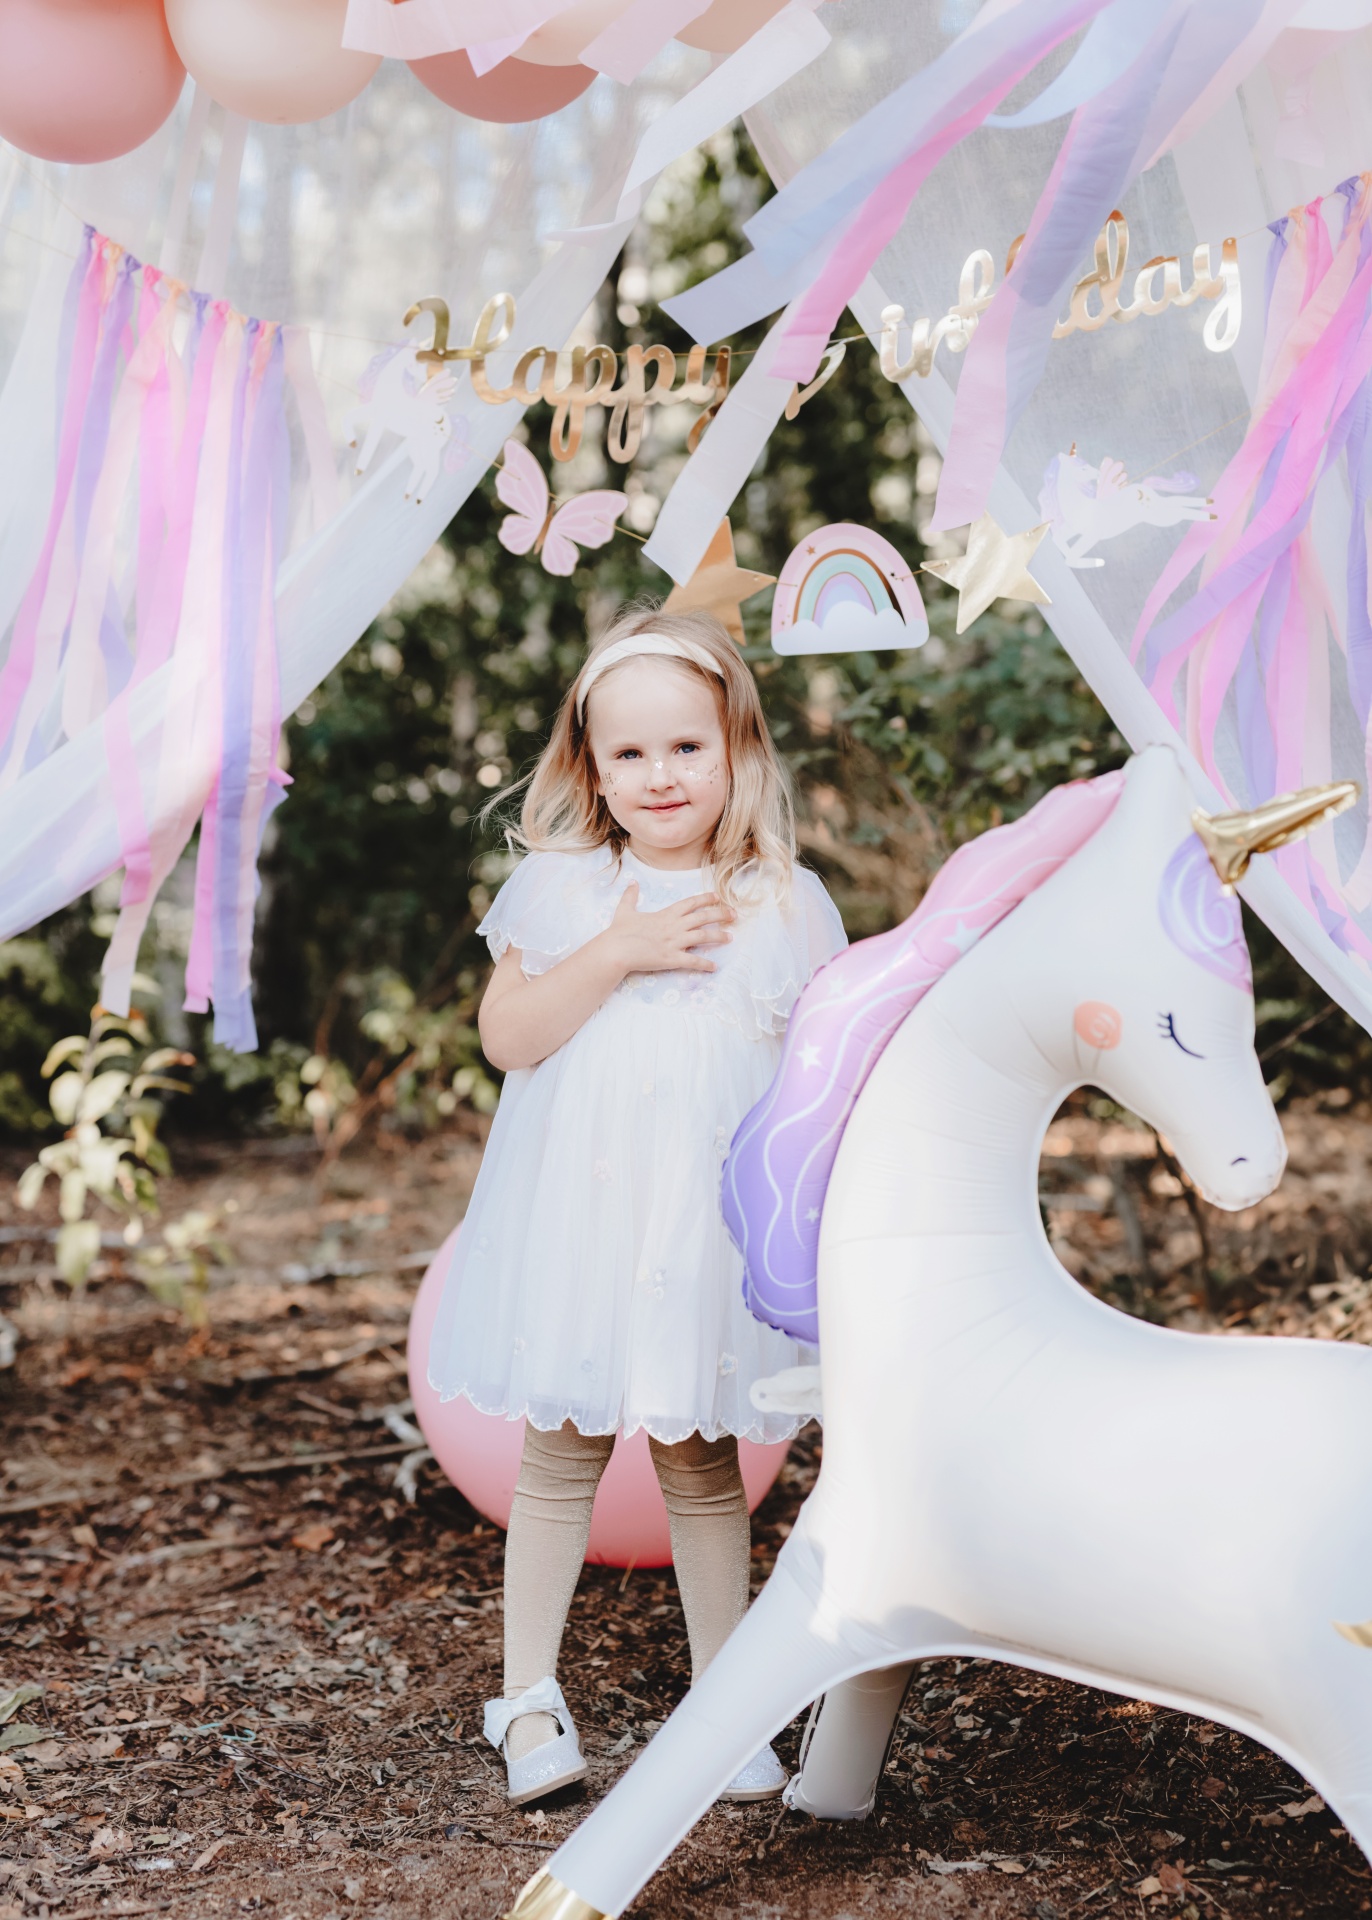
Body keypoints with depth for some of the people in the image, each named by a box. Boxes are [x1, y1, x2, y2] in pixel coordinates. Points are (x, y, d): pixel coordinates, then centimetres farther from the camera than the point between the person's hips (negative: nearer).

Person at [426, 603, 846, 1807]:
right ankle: (529, 1697, 24)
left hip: (712, 1231, 0)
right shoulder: (559, 886, 0)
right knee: (561, 1457, 9)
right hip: (576, 1220, 0)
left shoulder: (786, 902, 1)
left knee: (703, 1465, 10)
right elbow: (505, 1036, -9)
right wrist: (618, 955, -18)